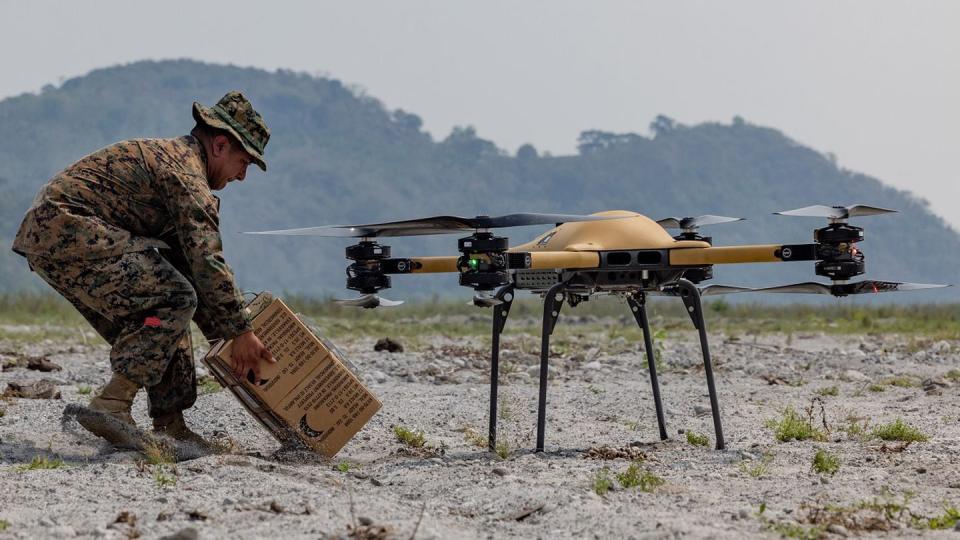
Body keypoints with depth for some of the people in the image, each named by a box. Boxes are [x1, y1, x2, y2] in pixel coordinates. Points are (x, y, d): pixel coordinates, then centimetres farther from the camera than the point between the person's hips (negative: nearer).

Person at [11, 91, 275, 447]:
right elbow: (206, 261, -17)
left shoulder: (169, 156, 24)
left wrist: (222, 335, 22)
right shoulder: (188, 173, -9)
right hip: (68, 231, -11)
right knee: (174, 300, -15)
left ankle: (169, 425, 10)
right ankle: (111, 405, -20)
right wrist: (240, 332, -12)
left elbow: (185, 261, 26)